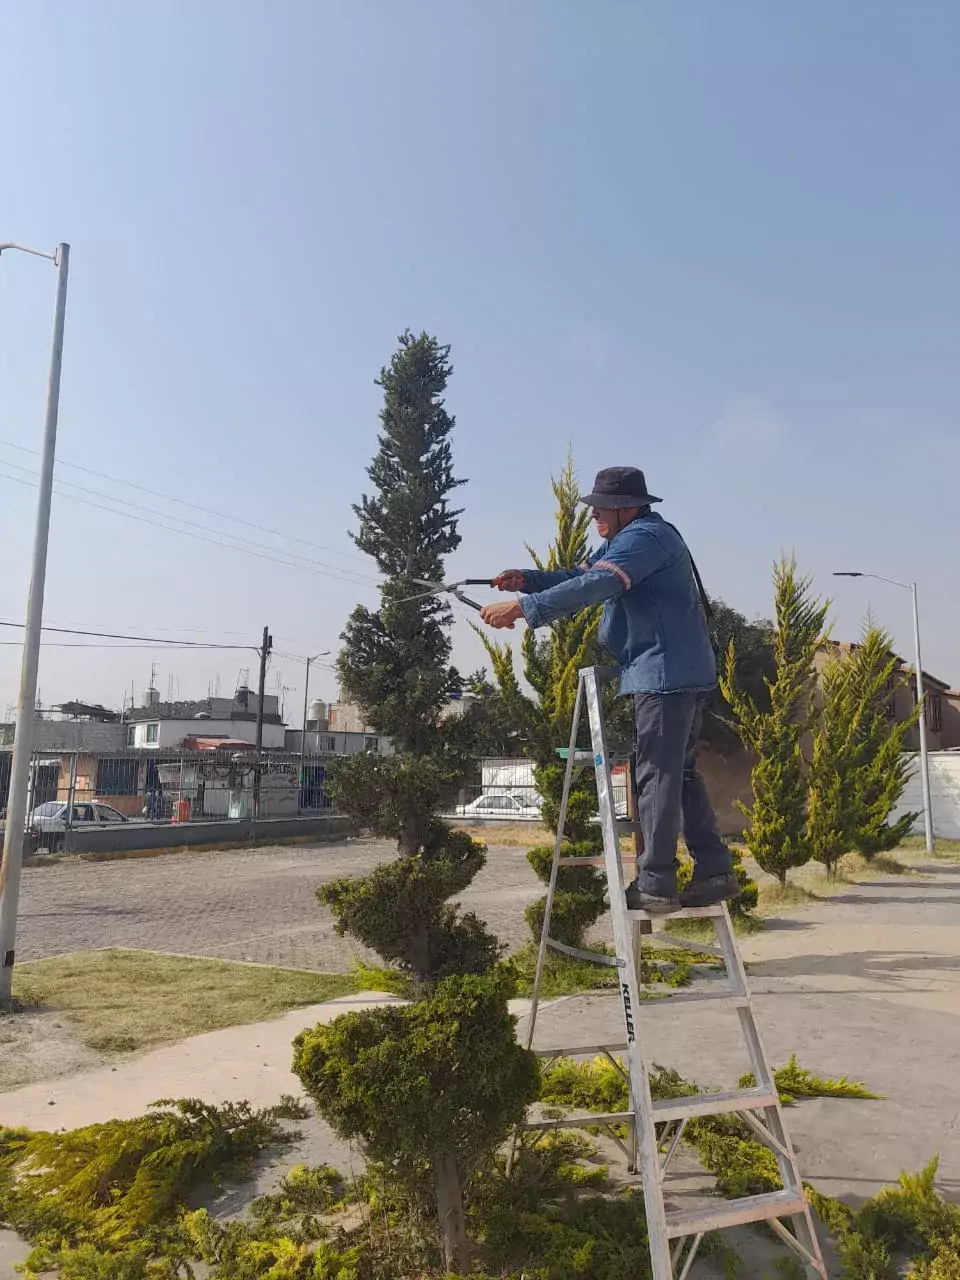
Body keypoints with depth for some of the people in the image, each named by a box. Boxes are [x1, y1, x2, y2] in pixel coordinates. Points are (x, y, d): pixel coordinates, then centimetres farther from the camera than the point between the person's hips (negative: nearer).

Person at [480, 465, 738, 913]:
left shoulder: (645, 537, -14)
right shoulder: (626, 539, 20)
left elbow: (594, 586, -26)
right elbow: (581, 576, 17)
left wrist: (523, 607, -28)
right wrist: (528, 578, 1)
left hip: (666, 671, -11)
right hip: (681, 672, 11)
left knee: (658, 775, -8)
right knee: (681, 773, 13)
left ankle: (655, 884, -4)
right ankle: (715, 872, 17)